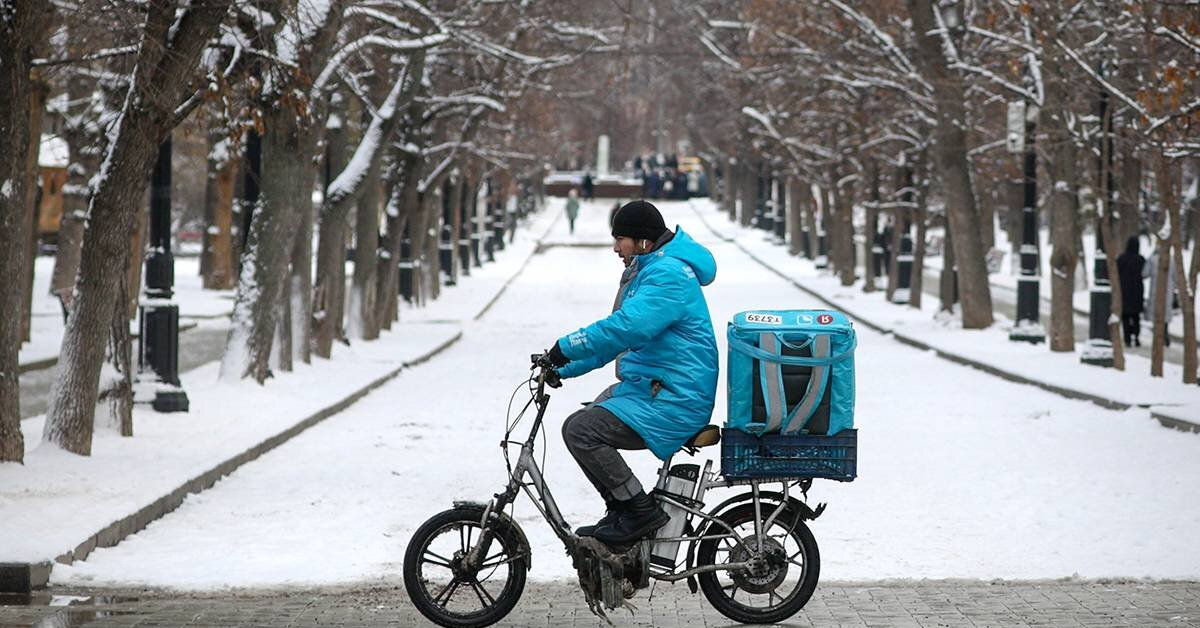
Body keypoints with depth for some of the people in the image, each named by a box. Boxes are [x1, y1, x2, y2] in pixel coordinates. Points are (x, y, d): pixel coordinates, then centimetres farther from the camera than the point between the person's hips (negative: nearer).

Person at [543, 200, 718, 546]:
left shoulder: (669, 275, -17)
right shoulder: (647, 270, 18)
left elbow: (626, 328, -31)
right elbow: (618, 335, 23)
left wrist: (567, 347, -24)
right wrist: (566, 368, 16)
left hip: (673, 401, -11)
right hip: (648, 386, 11)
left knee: (580, 431, -19)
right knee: (581, 423, 16)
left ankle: (641, 512, -12)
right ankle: (621, 515, 17)